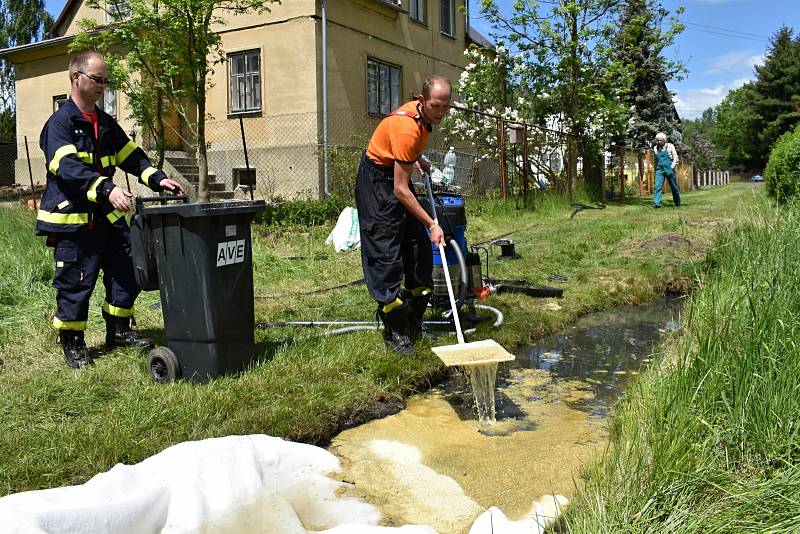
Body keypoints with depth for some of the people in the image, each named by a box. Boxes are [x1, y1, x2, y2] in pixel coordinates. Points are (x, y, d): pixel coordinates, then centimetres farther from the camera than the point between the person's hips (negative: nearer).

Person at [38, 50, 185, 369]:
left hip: (107, 215, 8)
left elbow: (131, 155, 15)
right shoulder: (59, 123, -10)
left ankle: (118, 331, 27)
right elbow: (68, 167, -24)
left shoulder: (106, 123, 14)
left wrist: (157, 179, -2)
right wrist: (107, 188, -37)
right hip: (72, 219, -7)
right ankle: (72, 344, 18)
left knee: (126, 271, 11)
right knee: (75, 283, 1)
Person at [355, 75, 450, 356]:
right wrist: (432, 224, -29)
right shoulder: (407, 128, -30)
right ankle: (393, 331, -2)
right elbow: (401, 190, -31)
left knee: (420, 249, 7)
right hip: (376, 180, -9)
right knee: (386, 254, -11)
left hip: (397, 177, 10)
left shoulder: (422, 114, -4)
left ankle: (413, 323, 18)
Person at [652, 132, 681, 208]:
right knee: (658, 186, -15)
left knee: (674, 187, 6)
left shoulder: (670, 146, 1)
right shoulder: (655, 148, 11)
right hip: (659, 170, 2)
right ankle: (656, 203, -23)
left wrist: (672, 168, -11)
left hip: (669, 169, -2)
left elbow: (675, 158, -1)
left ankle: (677, 203, 20)